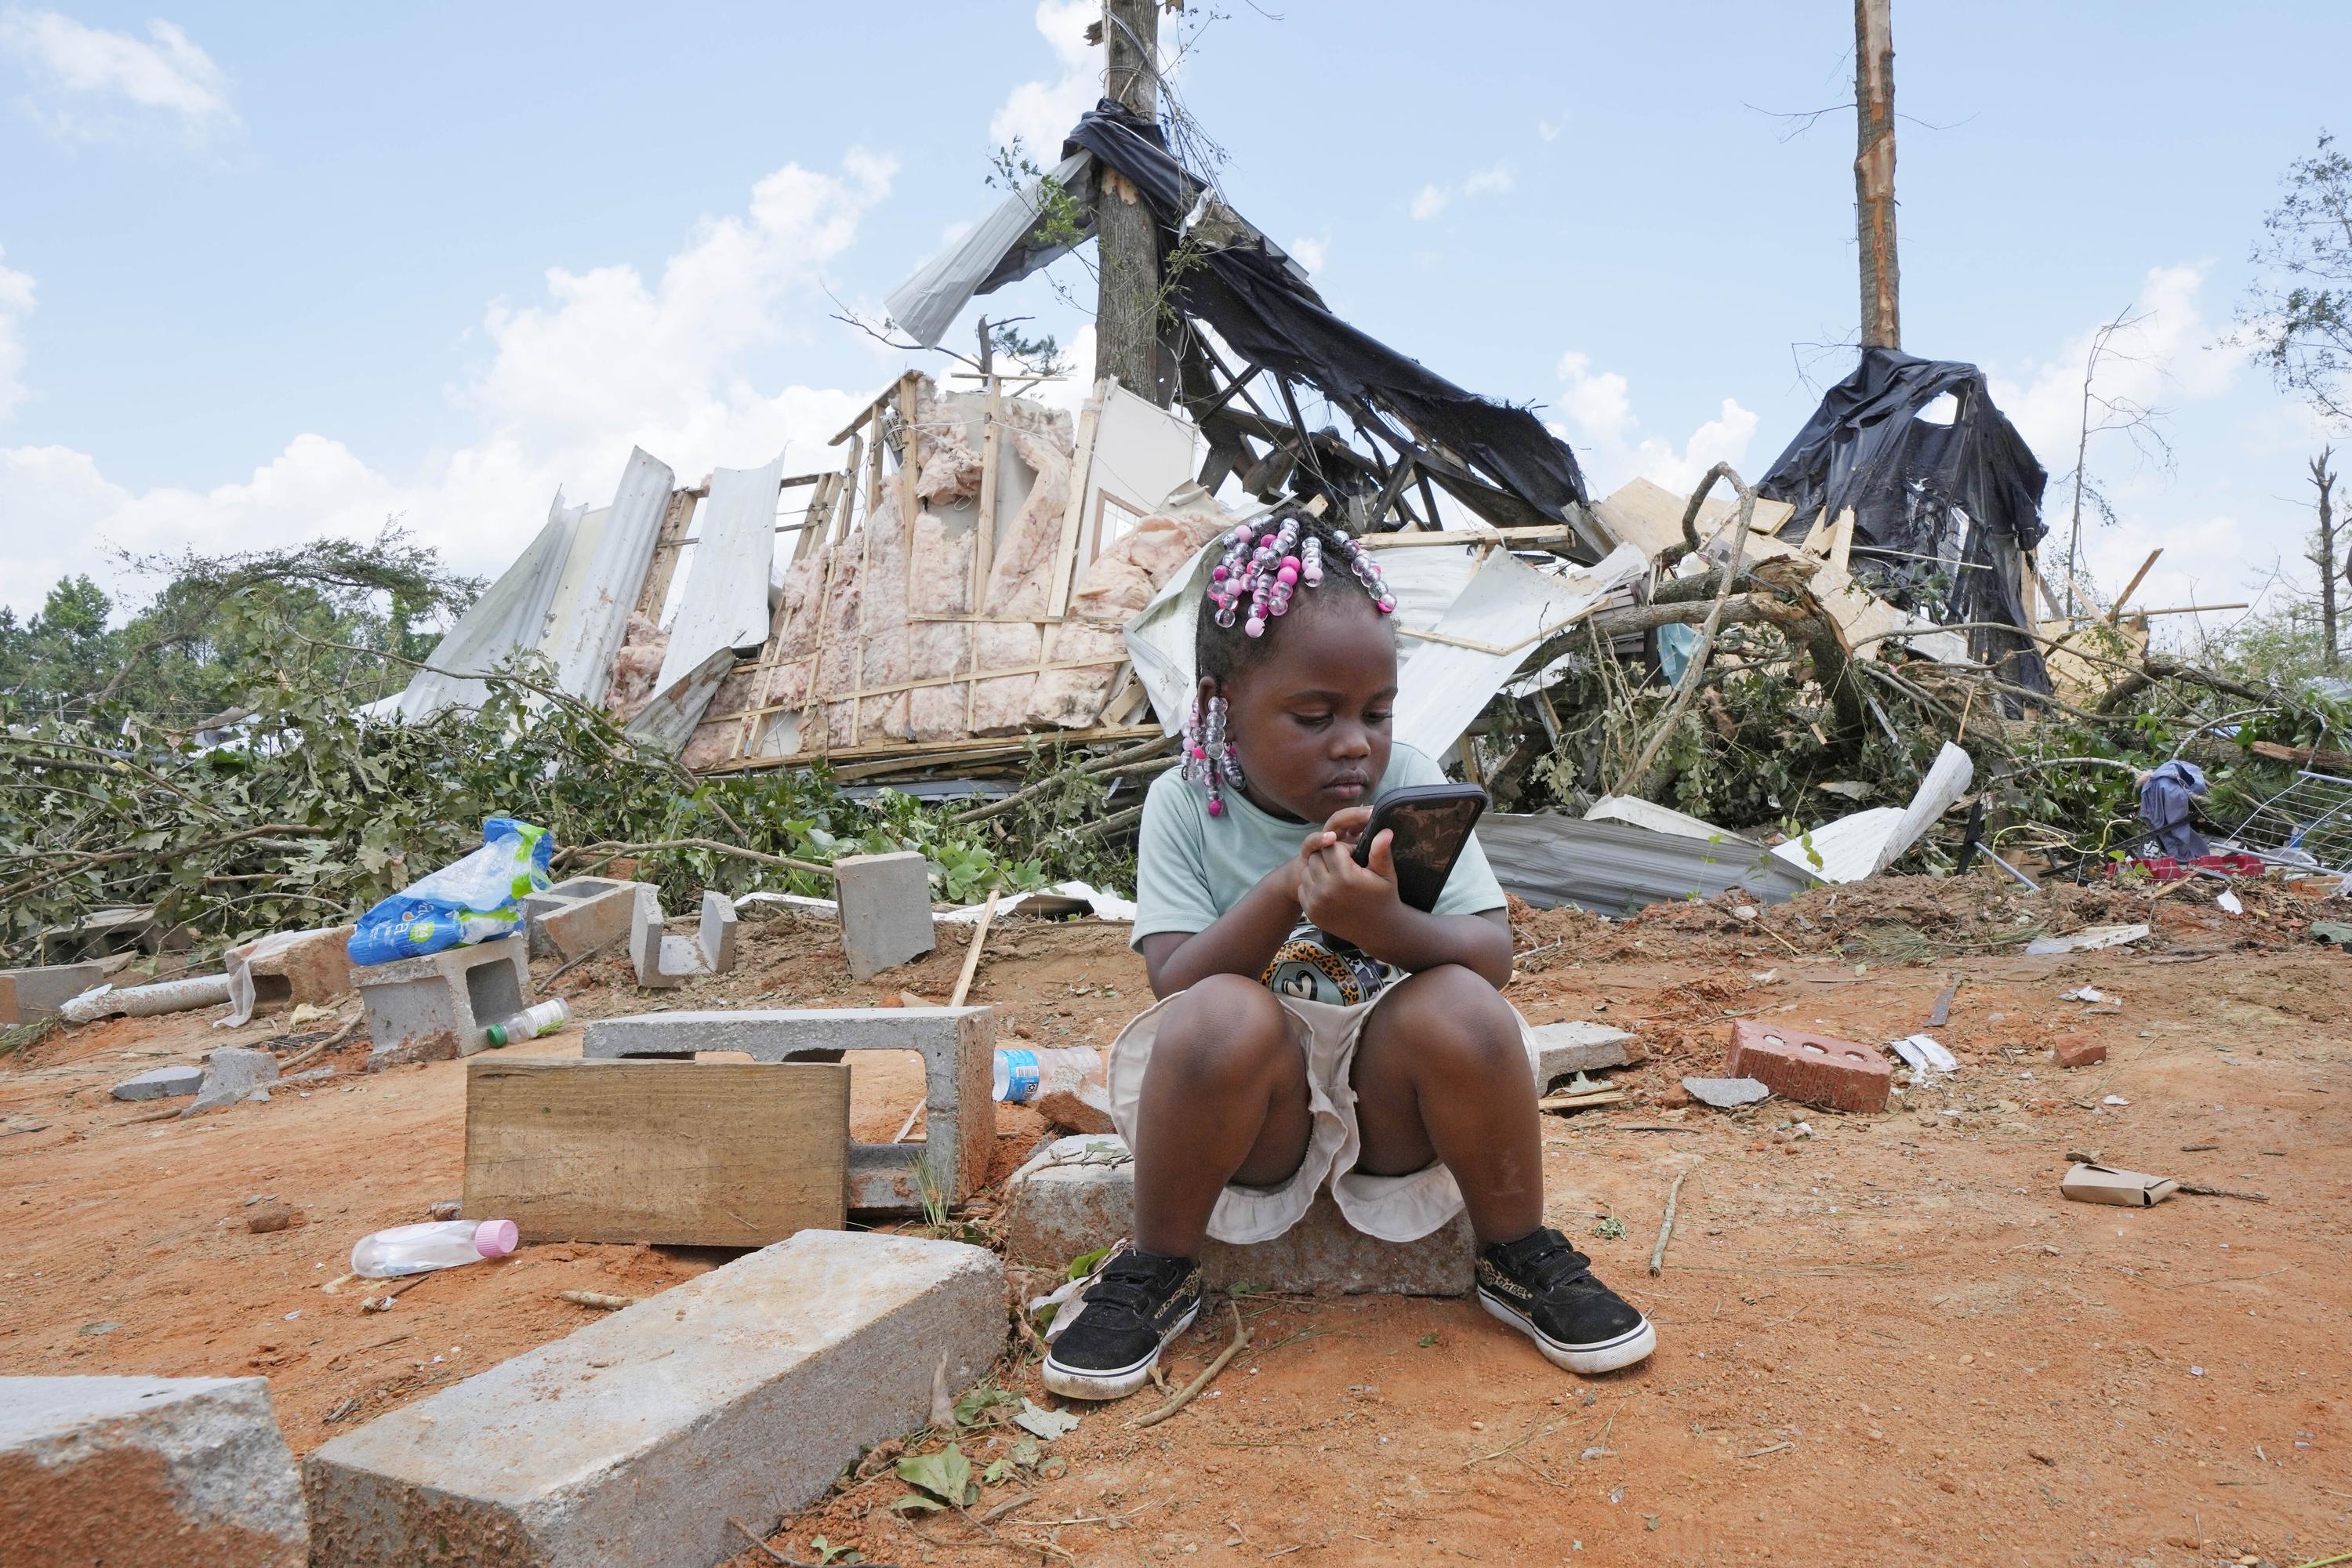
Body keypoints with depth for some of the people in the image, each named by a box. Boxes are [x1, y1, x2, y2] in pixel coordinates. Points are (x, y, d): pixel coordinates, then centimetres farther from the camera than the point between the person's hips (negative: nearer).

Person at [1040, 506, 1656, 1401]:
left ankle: (1521, 1259, -2)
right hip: (1260, 1104, -1)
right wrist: (1284, 891, -34)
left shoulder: (1410, 782, -6)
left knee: (1459, 1008, -29)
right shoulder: (1185, 805, -7)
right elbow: (1174, 984, -17)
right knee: (1222, 1019, -33)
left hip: (1388, 1096, 1)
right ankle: (1156, 1272, -7)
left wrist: (1384, 924, -35)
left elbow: (1493, 955, -13)